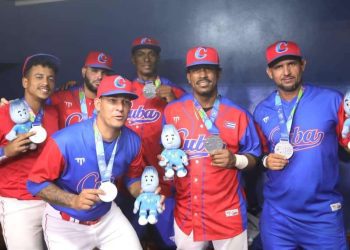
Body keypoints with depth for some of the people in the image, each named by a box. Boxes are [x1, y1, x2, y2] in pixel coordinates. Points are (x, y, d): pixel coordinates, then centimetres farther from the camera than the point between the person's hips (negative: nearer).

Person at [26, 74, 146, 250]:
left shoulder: (132, 141, -13)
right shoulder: (65, 141, -29)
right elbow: (36, 183, -18)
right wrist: (73, 201, -31)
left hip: (107, 216, 4)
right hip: (65, 223, -3)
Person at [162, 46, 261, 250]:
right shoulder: (172, 111, -1)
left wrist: (235, 160, -18)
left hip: (227, 211, -1)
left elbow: (253, 157, 1)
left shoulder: (238, 114, -4)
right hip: (186, 211, 2)